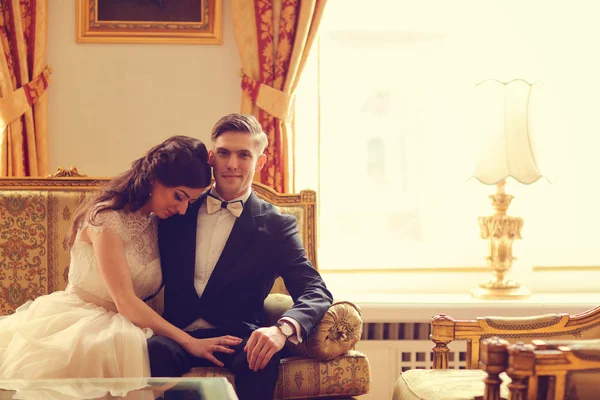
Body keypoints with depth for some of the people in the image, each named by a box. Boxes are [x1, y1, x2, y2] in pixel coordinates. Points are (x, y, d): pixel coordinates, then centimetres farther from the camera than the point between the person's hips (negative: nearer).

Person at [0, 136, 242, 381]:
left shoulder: (157, 222, 9)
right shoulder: (107, 218, -13)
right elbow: (125, 301, -19)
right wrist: (189, 341, -22)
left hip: (115, 326, 6)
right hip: (75, 319, -6)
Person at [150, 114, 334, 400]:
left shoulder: (276, 226, 5)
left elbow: (315, 292, -6)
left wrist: (282, 329, -26)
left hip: (236, 340, -1)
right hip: (178, 334, 2)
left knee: (263, 359, -35)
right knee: (157, 351, -33)